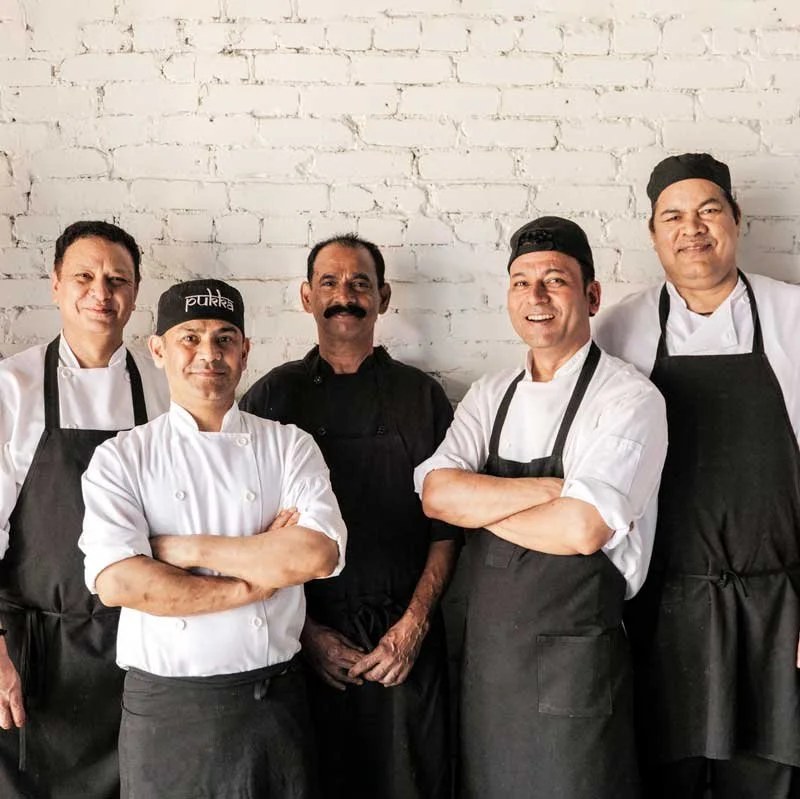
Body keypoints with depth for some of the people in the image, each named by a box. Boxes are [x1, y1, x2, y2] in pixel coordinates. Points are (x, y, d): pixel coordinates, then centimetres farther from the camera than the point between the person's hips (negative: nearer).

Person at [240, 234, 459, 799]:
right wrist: (305, 631, -6)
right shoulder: (272, 397, 4)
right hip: (304, 640, 0)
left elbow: (448, 525, 3)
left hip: (405, 641, 0)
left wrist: (413, 624, -7)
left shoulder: (423, 396, 6)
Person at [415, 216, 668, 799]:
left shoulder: (630, 399, -11)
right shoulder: (491, 396, 7)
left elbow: (582, 530, -23)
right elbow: (436, 494, -7)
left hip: (574, 662, -5)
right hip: (486, 656, 6)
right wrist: (553, 489, -16)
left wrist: (476, 507, -8)